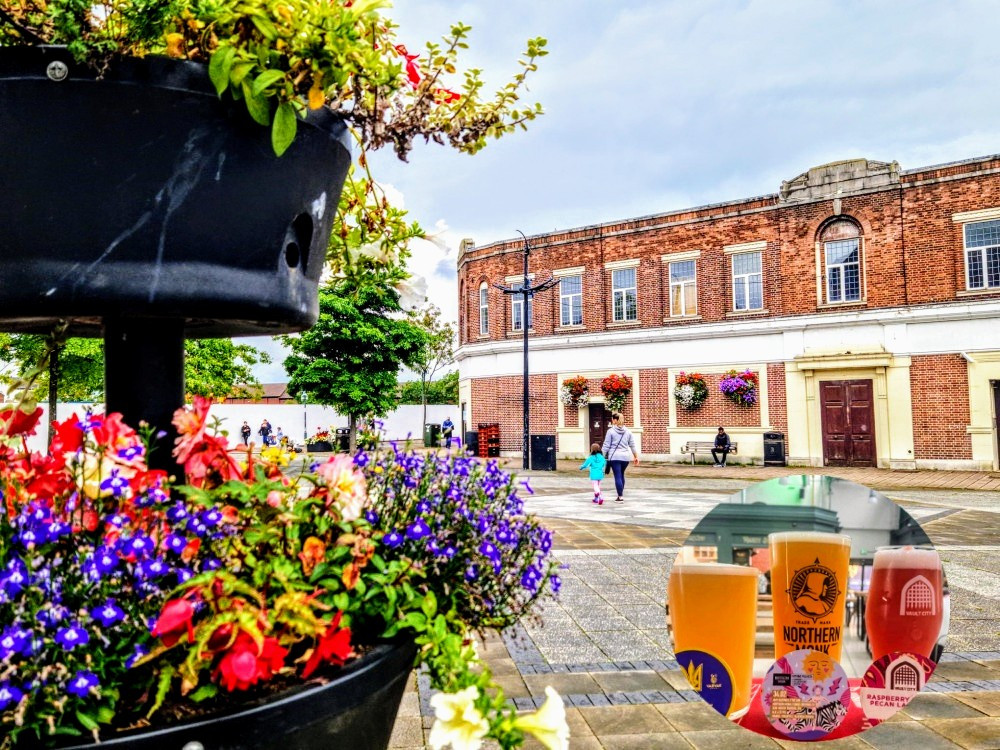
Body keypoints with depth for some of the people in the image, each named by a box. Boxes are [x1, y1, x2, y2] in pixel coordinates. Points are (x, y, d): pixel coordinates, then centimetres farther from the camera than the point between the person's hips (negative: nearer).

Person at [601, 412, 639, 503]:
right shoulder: (628, 431, 8)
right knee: (621, 475, 19)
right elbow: (632, 445, 11)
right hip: (626, 456, 4)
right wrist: (636, 457, 18)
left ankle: (620, 497, -4)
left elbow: (606, 446, -4)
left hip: (614, 457, -4)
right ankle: (621, 495, 22)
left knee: (618, 476, -3)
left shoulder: (611, 431, -4)